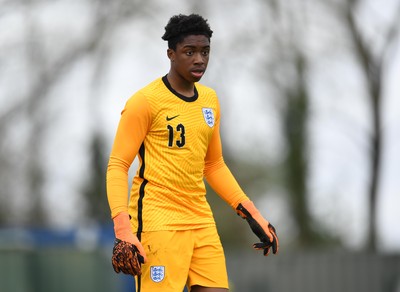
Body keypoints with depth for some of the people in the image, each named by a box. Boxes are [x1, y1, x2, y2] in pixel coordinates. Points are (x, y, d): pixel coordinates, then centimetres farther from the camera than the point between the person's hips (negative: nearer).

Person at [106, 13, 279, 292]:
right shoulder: (145, 101, -8)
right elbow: (118, 166, -9)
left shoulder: (210, 99, 13)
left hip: (201, 220, 7)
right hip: (158, 222, -6)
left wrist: (251, 213, 14)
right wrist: (123, 229, -20)